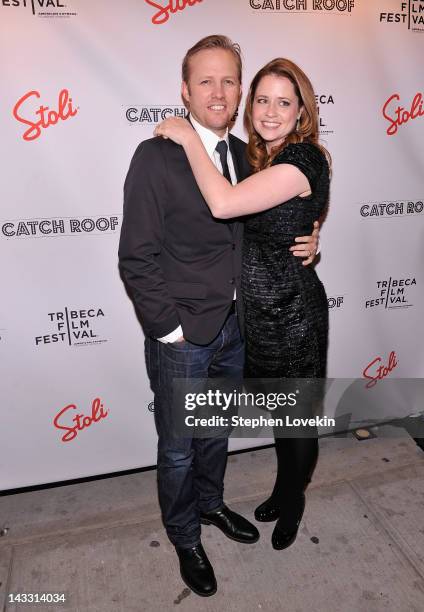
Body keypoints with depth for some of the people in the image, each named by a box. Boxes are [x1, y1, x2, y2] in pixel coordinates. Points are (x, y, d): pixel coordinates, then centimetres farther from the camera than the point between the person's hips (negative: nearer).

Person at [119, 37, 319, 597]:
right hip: (182, 336, -5)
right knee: (178, 447, 13)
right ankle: (185, 537, 40)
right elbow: (136, 257, -14)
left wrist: (303, 242, -3)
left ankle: (210, 503, 51)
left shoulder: (243, 155, 5)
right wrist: (170, 328, -15)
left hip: (234, 327, 6)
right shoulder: (156, 156, -14)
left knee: (216, 431, 25)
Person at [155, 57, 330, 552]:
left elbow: (223, 203, -31)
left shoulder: (303, 161, -20)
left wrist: (188, 137, -21)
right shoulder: (262, 157, 7)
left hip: (292, 314, -8)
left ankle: (292, 501, 42)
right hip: (260, 308, 8)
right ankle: (285, 488, 49)